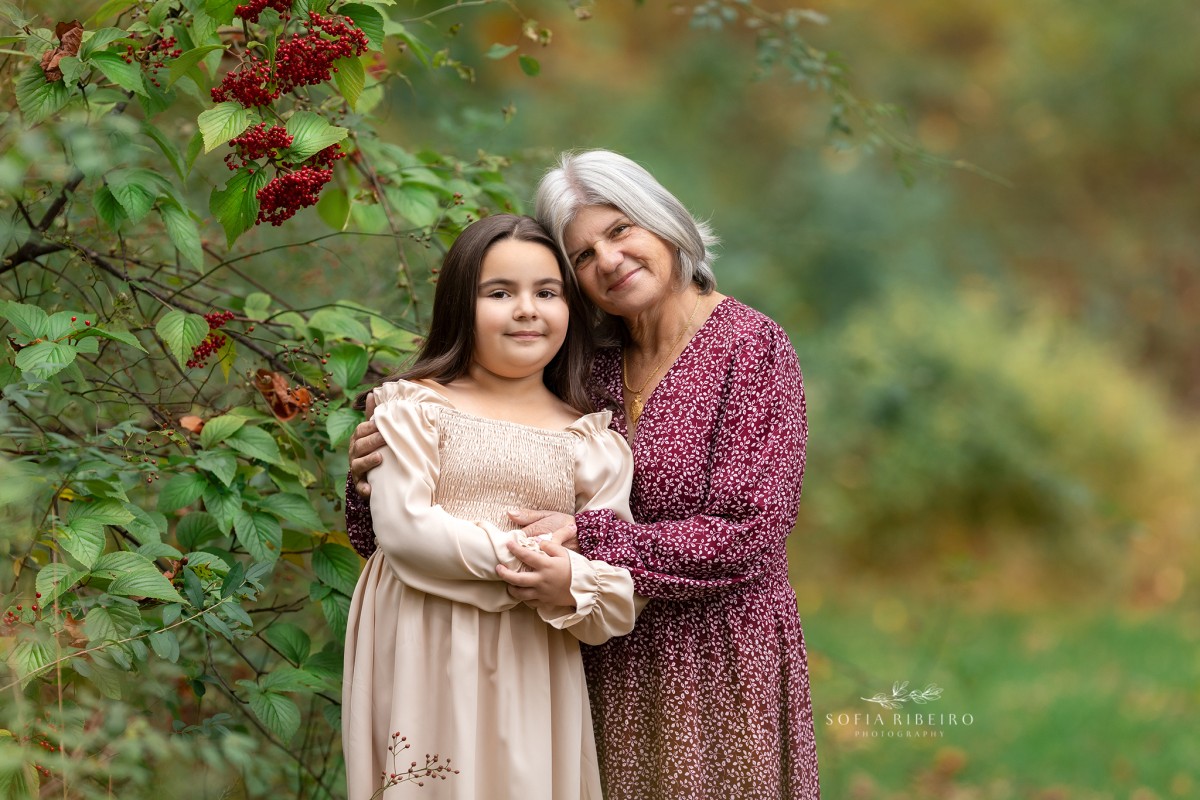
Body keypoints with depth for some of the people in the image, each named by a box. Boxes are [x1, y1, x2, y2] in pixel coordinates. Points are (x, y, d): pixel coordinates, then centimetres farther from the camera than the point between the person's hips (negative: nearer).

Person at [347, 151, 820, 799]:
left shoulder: (750, 347, -9)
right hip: (611, 667, 4)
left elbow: (748, 534, -16)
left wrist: (588, 540, -24)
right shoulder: (593, 364, 6)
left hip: (716, 666, -4)